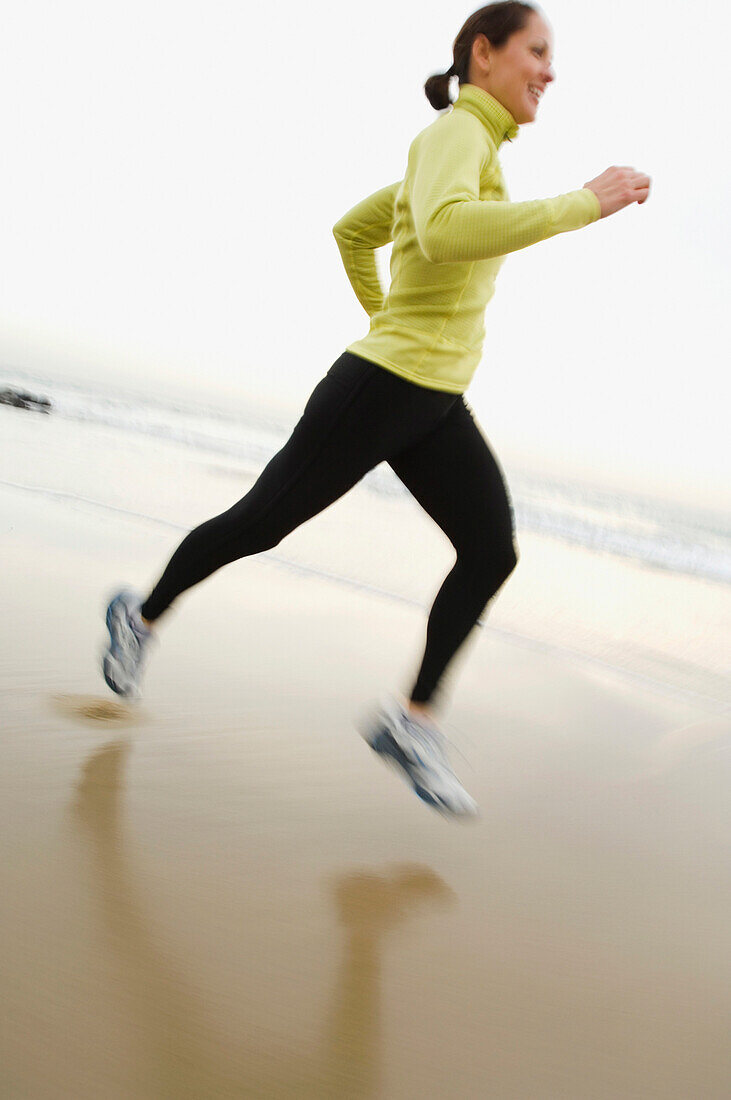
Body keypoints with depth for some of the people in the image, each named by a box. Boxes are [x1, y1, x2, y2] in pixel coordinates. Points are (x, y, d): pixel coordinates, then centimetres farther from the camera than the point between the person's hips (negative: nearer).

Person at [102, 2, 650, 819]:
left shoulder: (458, 155, 15)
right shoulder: (455, 133, -15)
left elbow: (350, 230, 26)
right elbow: (446, 235, -38)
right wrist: (583, 204, -31)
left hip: (437, 405, 9)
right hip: (380, 386, -9)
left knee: (492, 553, -8)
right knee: (260, 524, 8)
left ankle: (412, 721, -1)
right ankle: (141, 616, 32)